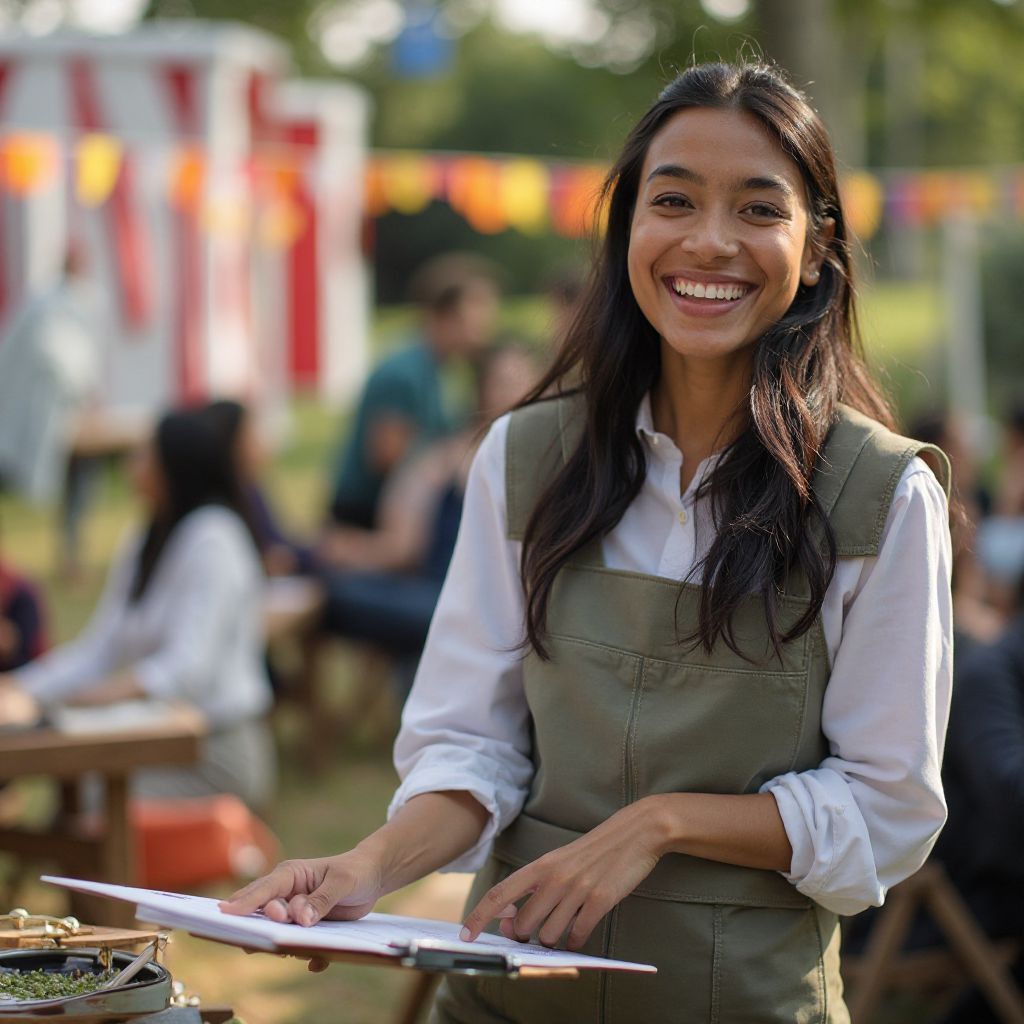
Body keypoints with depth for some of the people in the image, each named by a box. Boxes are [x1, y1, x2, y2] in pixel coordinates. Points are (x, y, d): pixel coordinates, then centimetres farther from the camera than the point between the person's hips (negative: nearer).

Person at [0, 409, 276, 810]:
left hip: (216, 751, -7)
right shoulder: (141, 550, 16)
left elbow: (190, 667, -20)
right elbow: (98, 650, 10)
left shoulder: (212, 540, -11)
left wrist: (110, 691, -32)